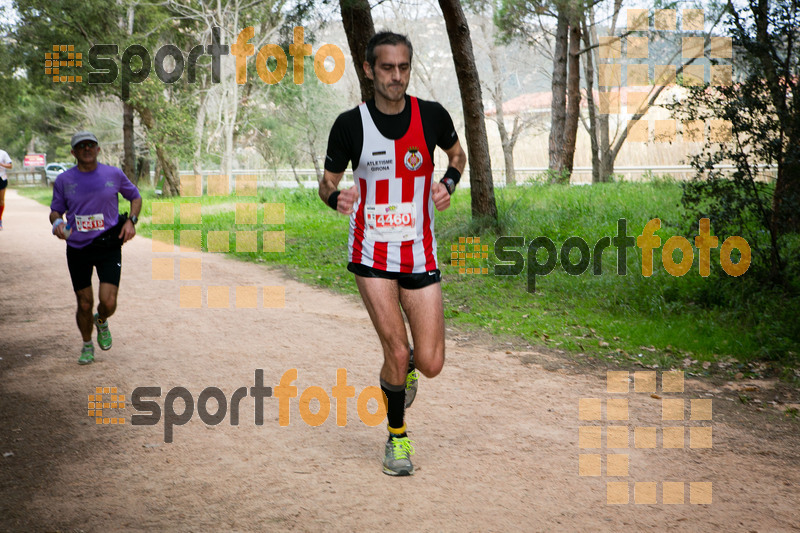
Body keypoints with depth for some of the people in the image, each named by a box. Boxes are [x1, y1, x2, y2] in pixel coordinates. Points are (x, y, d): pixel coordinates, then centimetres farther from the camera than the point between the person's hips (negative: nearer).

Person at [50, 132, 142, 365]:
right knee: (84, 304, 4)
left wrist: (131, 221, -2)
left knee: (108, 302, -12)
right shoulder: (64, 180, 1)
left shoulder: (114, 174, 1)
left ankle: (101, 322, 25)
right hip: (77, 249, 1)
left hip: (109, 247, -1)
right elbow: (55, 210, 11)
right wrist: (57, 222, -12)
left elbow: (135, 197, 15)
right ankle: (87, 346, 31)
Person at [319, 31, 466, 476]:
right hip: (372, 255, -1)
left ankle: (401, 369, 35)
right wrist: (336, 197, -19)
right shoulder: (350, 124, -7)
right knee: (397, 349, -10)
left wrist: (449, 182, -5)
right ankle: (397, 436, 15)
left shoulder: (431, 115, -3)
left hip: (420, 255, 2)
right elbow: (328, 181, 4)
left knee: (431, 364, -3)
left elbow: (457, 153, 17)